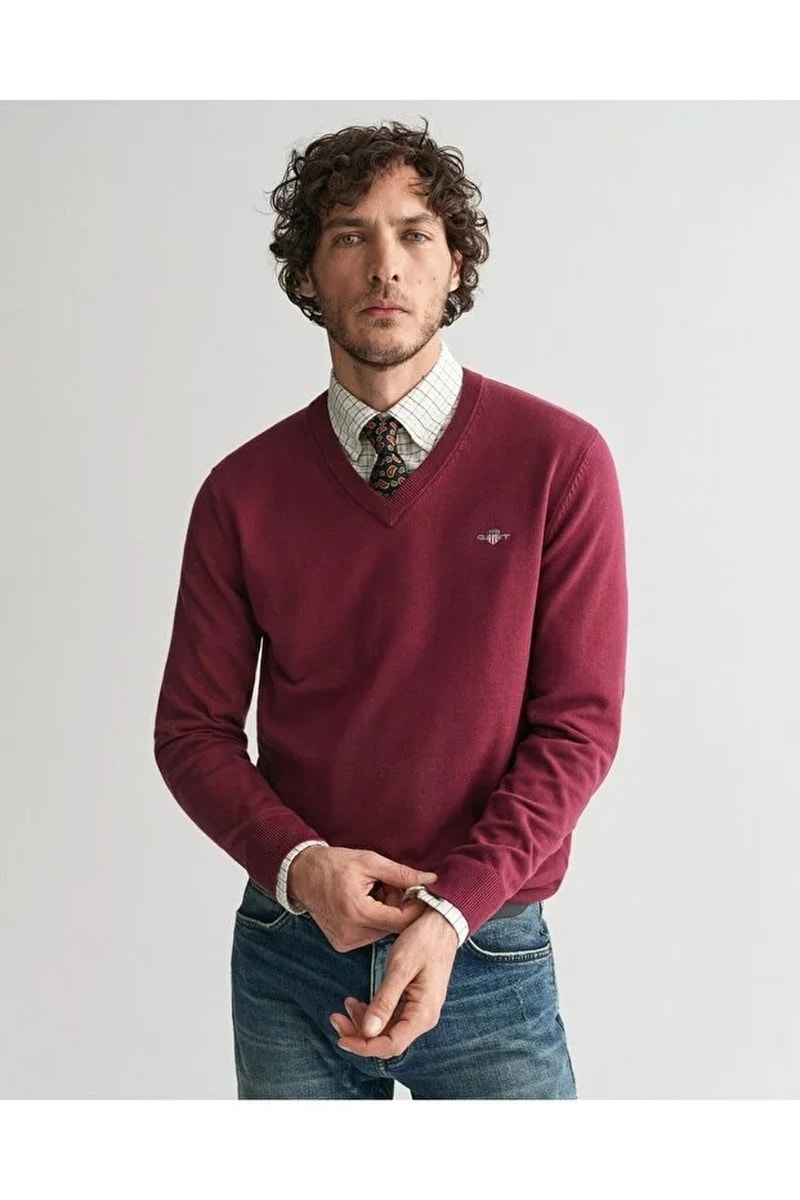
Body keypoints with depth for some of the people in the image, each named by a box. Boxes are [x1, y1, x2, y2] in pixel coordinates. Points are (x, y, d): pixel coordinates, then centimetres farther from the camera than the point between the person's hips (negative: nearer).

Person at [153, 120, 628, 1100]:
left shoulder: (559, 460, -8)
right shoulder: (243, 490, -2)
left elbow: (578, 721, -9)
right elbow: (194, 729, 2)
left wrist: (451, 910, -17)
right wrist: (300, 864, -14)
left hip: (485, 955, -1)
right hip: (292, 947, 2)